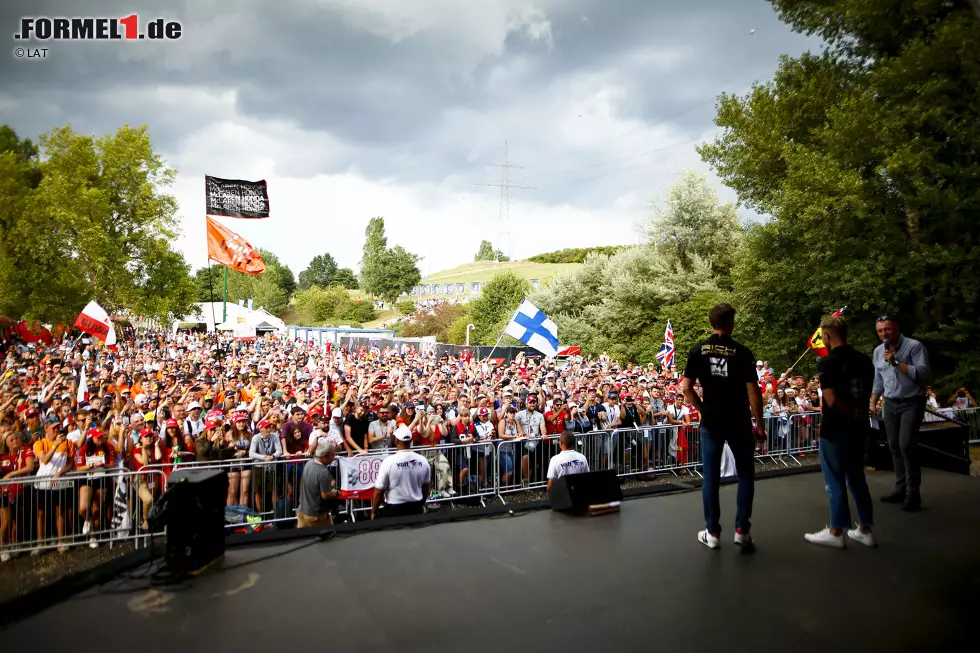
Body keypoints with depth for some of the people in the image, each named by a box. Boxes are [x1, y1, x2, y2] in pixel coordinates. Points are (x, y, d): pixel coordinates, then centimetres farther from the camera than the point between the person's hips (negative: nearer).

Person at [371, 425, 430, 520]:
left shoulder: (389, 461, -19)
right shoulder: (423, 461, -7)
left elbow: (379, 491, -13)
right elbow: (426, 488, 7)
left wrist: (373, 512, 1)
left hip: (394, 509, -3)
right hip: (416, 508, 3)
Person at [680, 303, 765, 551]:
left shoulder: (698, 350, -1)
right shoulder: (741, 352, -10)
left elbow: (686, 388, -3)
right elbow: (753, 391, -11)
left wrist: (703, 410, 9)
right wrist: (759, 423, -1)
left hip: (710, 422, 2)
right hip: (738, 422, -2)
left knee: (711, 476, 9)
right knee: (745, 474, 13)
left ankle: (712, 532, 15)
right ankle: (742, 530, 11)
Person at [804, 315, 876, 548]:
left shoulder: (829, 363, -18)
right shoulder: (865, 360, 5)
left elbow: (831, 401, -23)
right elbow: (866, 396, 12)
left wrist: (852, 413, -10)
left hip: (835, 430, -7)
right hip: (858, 427, 7)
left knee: (835, 481, 3)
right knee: (857, 478, 17)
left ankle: (836, 532, 12)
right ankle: (865, 530, 24)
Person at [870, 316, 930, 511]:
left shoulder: (914, 346, -10)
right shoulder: (878, 351, 8)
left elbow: (923, 373, -20)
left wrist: (896, 362, -22)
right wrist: (873, 404, 13)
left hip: (912, 402, -6)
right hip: (890, 404, 6)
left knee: (906, 446, -13)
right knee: (894, 447, 7)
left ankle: (913, 493, -5)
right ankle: (901, 488, 15)